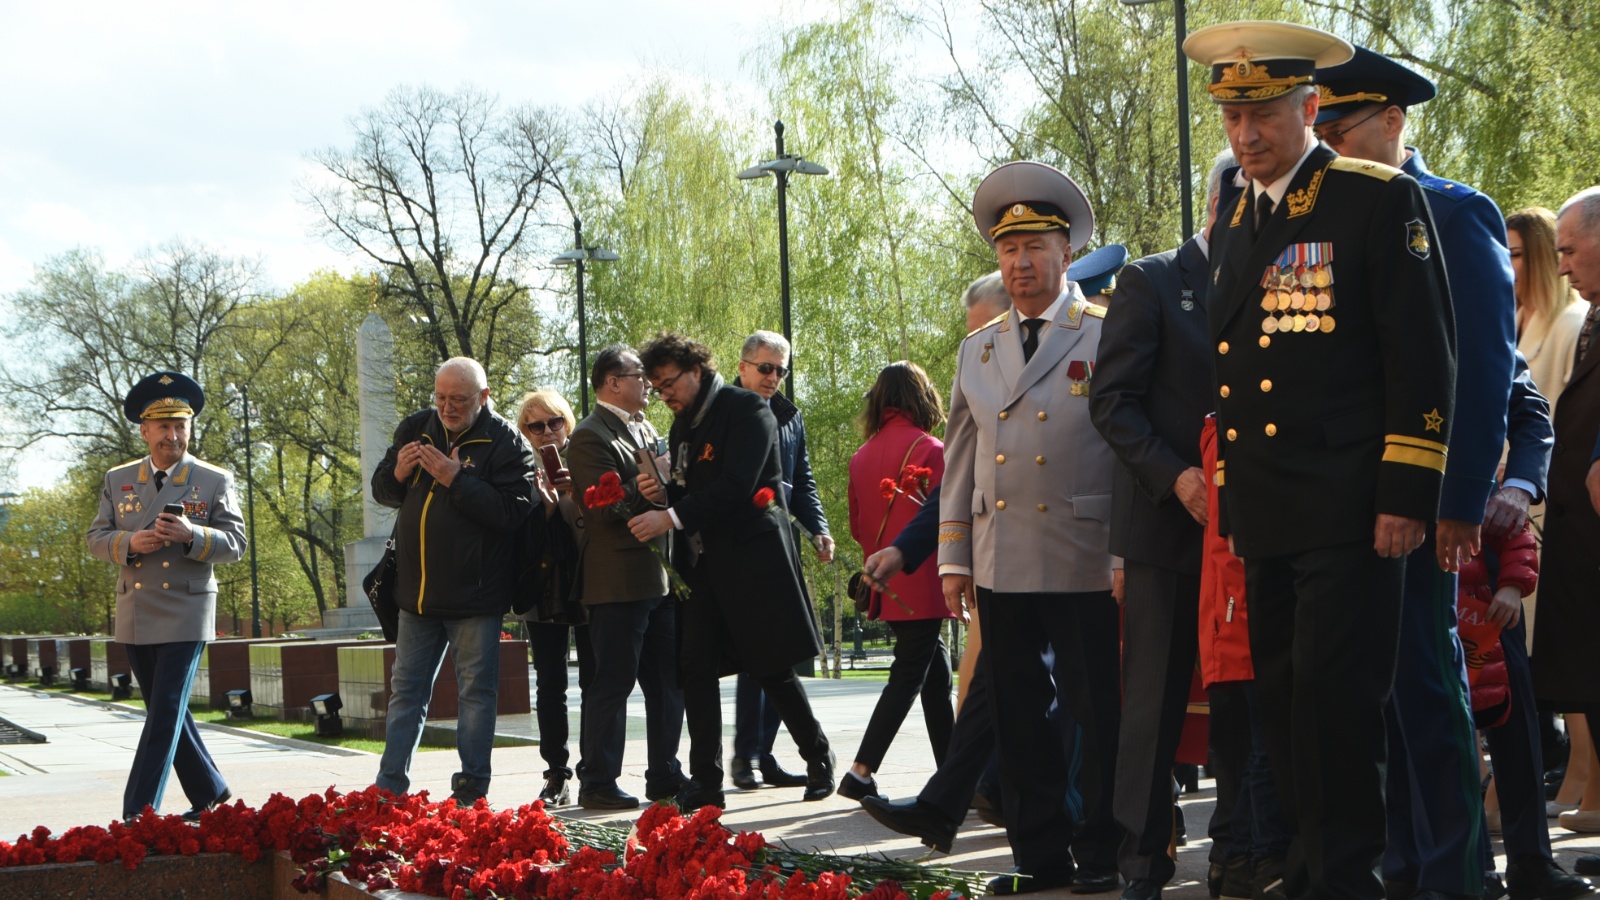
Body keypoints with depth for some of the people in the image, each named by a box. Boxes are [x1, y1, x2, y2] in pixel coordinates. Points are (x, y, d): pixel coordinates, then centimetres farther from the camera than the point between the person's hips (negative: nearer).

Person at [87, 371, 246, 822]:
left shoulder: (215, 481, 0)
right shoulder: (118, 480, 9)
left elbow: (235, 543, -5)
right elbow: (96, 538, 7)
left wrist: (192, 535, -24)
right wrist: (130, 543, -15)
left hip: (186, 613, -4)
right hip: (135, 614, 5)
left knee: (166, 715, -9)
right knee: (166, 714, 12)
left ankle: (137, 815, -9)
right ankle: (211, 795, 26)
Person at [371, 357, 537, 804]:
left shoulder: (505, 442, -10)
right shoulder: (415, 429, 8)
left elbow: (513, 511, -21)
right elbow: (381, 490, 13)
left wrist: (457, 480, -26)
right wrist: (397, 473, -9)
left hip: (475, 594, -5)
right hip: (417, 590, 5)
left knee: (477, 691, 1)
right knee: (406, 690, 11)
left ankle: (470, 791, 8)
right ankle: (389, 787, 16)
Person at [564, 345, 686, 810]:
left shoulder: (645, 430, 19)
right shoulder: (591, 436, -10)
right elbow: (611, 507, -19)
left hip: (661, 576, 9)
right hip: (619, 582, -9)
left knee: (669, 680, 11)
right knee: (612, 682, -4)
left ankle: (664, 774, 20)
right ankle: (597, 784, 2)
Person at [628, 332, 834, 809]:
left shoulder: (747, 411, -9)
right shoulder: (683, 425, 16)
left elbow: (737, 487, -19)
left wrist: (671, 517, -24)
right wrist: (663, 493, -3)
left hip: (752, 555, -7)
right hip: (703, 563, 7)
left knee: (773, 670, -2)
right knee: (695, 668, -1)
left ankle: (818, 757, 19)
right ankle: (705, 781, 2)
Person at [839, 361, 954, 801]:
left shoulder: (862, 456, 6)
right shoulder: (929, 449, -12)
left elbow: (857, 526, 13)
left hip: (887, 585, 7)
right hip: (922, 584, -7)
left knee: (936, 671, 15)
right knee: (908, 677, -3)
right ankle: (861, 773, -10)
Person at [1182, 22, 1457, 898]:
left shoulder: (1380, 201, -5)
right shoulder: (1233, 222, 16)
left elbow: (1423, 357, -8)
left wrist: (1406, 496, -13)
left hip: (1346, 514, -7)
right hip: (1263, 518, 7)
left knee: (1336, 698, -8)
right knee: (1282, 697, 10)